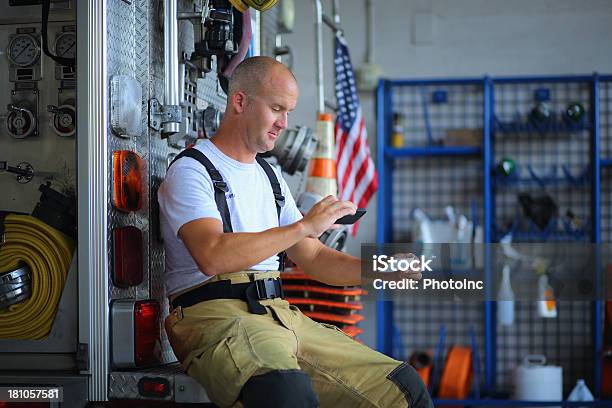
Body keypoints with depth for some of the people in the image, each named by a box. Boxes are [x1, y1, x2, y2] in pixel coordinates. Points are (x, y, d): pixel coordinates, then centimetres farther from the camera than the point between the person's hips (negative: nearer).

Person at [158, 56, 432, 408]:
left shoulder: (270, 177, 25)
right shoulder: (191, 171, -1)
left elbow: (313, 257, 23)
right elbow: (212, 257, -18)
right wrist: (304, 226, -16)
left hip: (279, 313, 7)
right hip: (216, 314, -7)